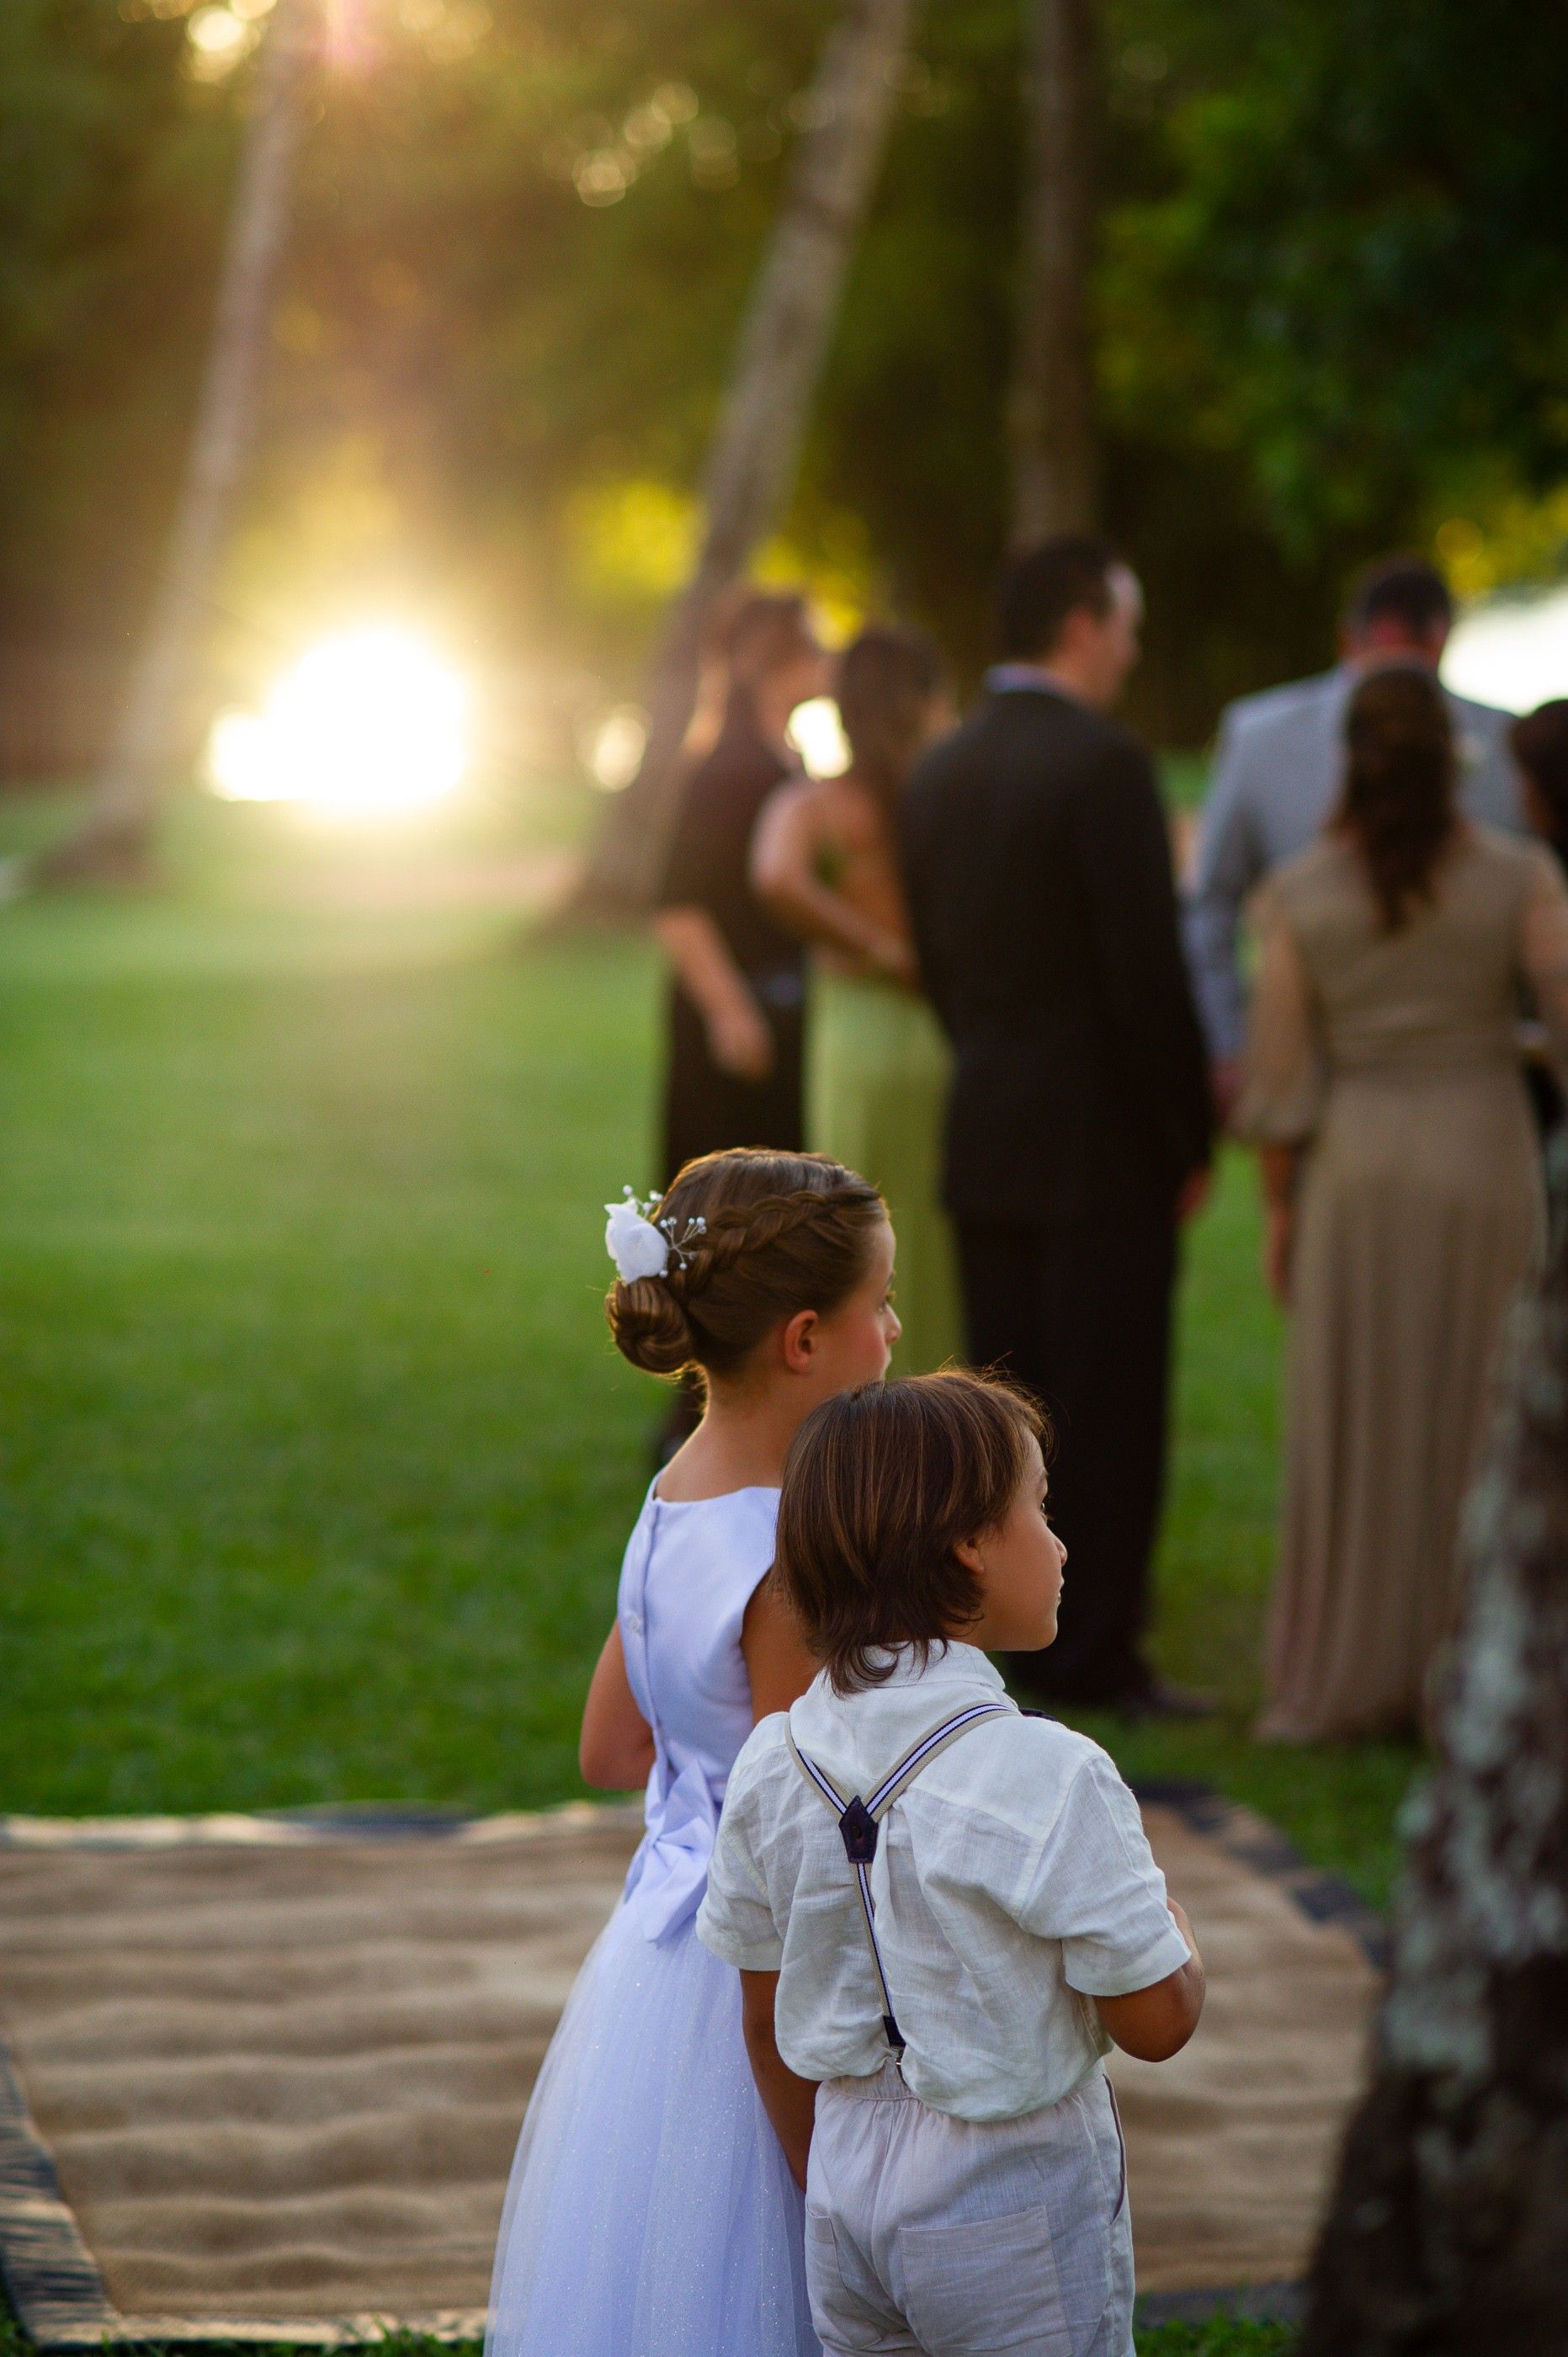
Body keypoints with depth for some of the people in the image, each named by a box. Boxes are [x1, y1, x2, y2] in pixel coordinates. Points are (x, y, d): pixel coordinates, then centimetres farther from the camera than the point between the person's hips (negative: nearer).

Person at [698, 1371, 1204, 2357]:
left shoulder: (773, 1765, -3)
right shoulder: (1049, 1778, -21)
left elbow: (767, 2018, 7)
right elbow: (1158, 2021, -15)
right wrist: (1177, 1922, 7)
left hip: (848, 2176, 6)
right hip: (1012, 2203, -6)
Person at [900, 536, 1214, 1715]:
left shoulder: (940, 773, 8)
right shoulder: (1103, 764, -15)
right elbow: (1149, 969, -17)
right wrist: (1191, 1136, -9)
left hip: (984, 1132, 7)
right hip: (1104, 1142, -7)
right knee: (1107, 1409, -1)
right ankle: (1092, 1652, 2)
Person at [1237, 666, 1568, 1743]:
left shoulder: (1299, 895, -3)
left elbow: (1280, 1079, -1)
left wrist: (1280, 1207, 9)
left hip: (1353, 1167, 1)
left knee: (1354, 1424, 10)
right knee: (1476, 1422, 8)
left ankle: (1347, 1678, 15)